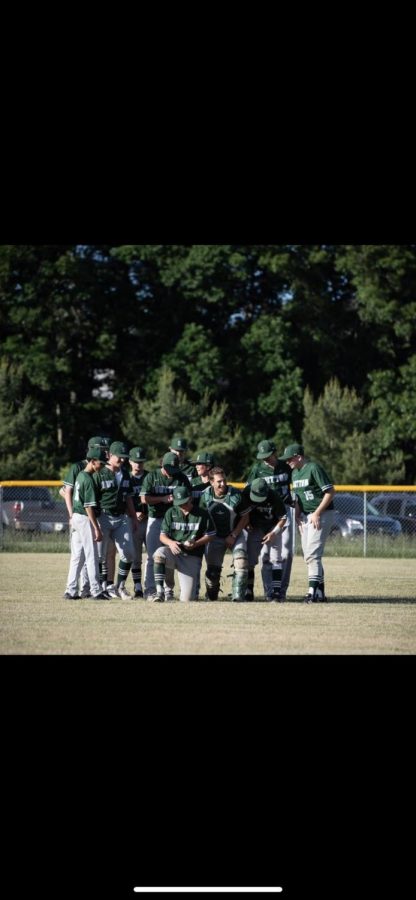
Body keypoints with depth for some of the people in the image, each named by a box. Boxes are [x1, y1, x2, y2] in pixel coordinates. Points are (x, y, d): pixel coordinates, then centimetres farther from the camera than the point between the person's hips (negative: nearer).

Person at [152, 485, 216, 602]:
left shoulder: (202, 514, -1)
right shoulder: (171, 513, 5)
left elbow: (210, 536, 3)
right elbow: (162, 536, 4)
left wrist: (195, 544, -15)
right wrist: (170, 543, -20)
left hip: (192, 557, -1)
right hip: (174, 552, 1)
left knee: (187, 598, -9)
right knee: (159, 553, -37)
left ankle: (194, 582, 30)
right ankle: (160, 591, -31)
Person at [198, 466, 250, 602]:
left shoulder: (236, 494, -16)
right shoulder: (205, 496, -10)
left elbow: (245, 517, -7)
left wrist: (233, 535, -11)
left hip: (236, 534, -1)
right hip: (215, 536, 1)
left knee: (241, 562, -21)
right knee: (213, 568, -2)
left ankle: (238, 596, -16)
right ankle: (211, 597, 20)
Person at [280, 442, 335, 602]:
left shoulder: (314, 468, -15)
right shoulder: (295, 473, 12)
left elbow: (330, 491, -17)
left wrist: (317, 513, -19)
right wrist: (297, 515, 9)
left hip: (322, 515, -9)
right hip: (306, 516, 9)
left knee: (312, 553, -16)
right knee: (308, 555, 9)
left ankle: (313, 591, -18)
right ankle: (320, 592, 15)